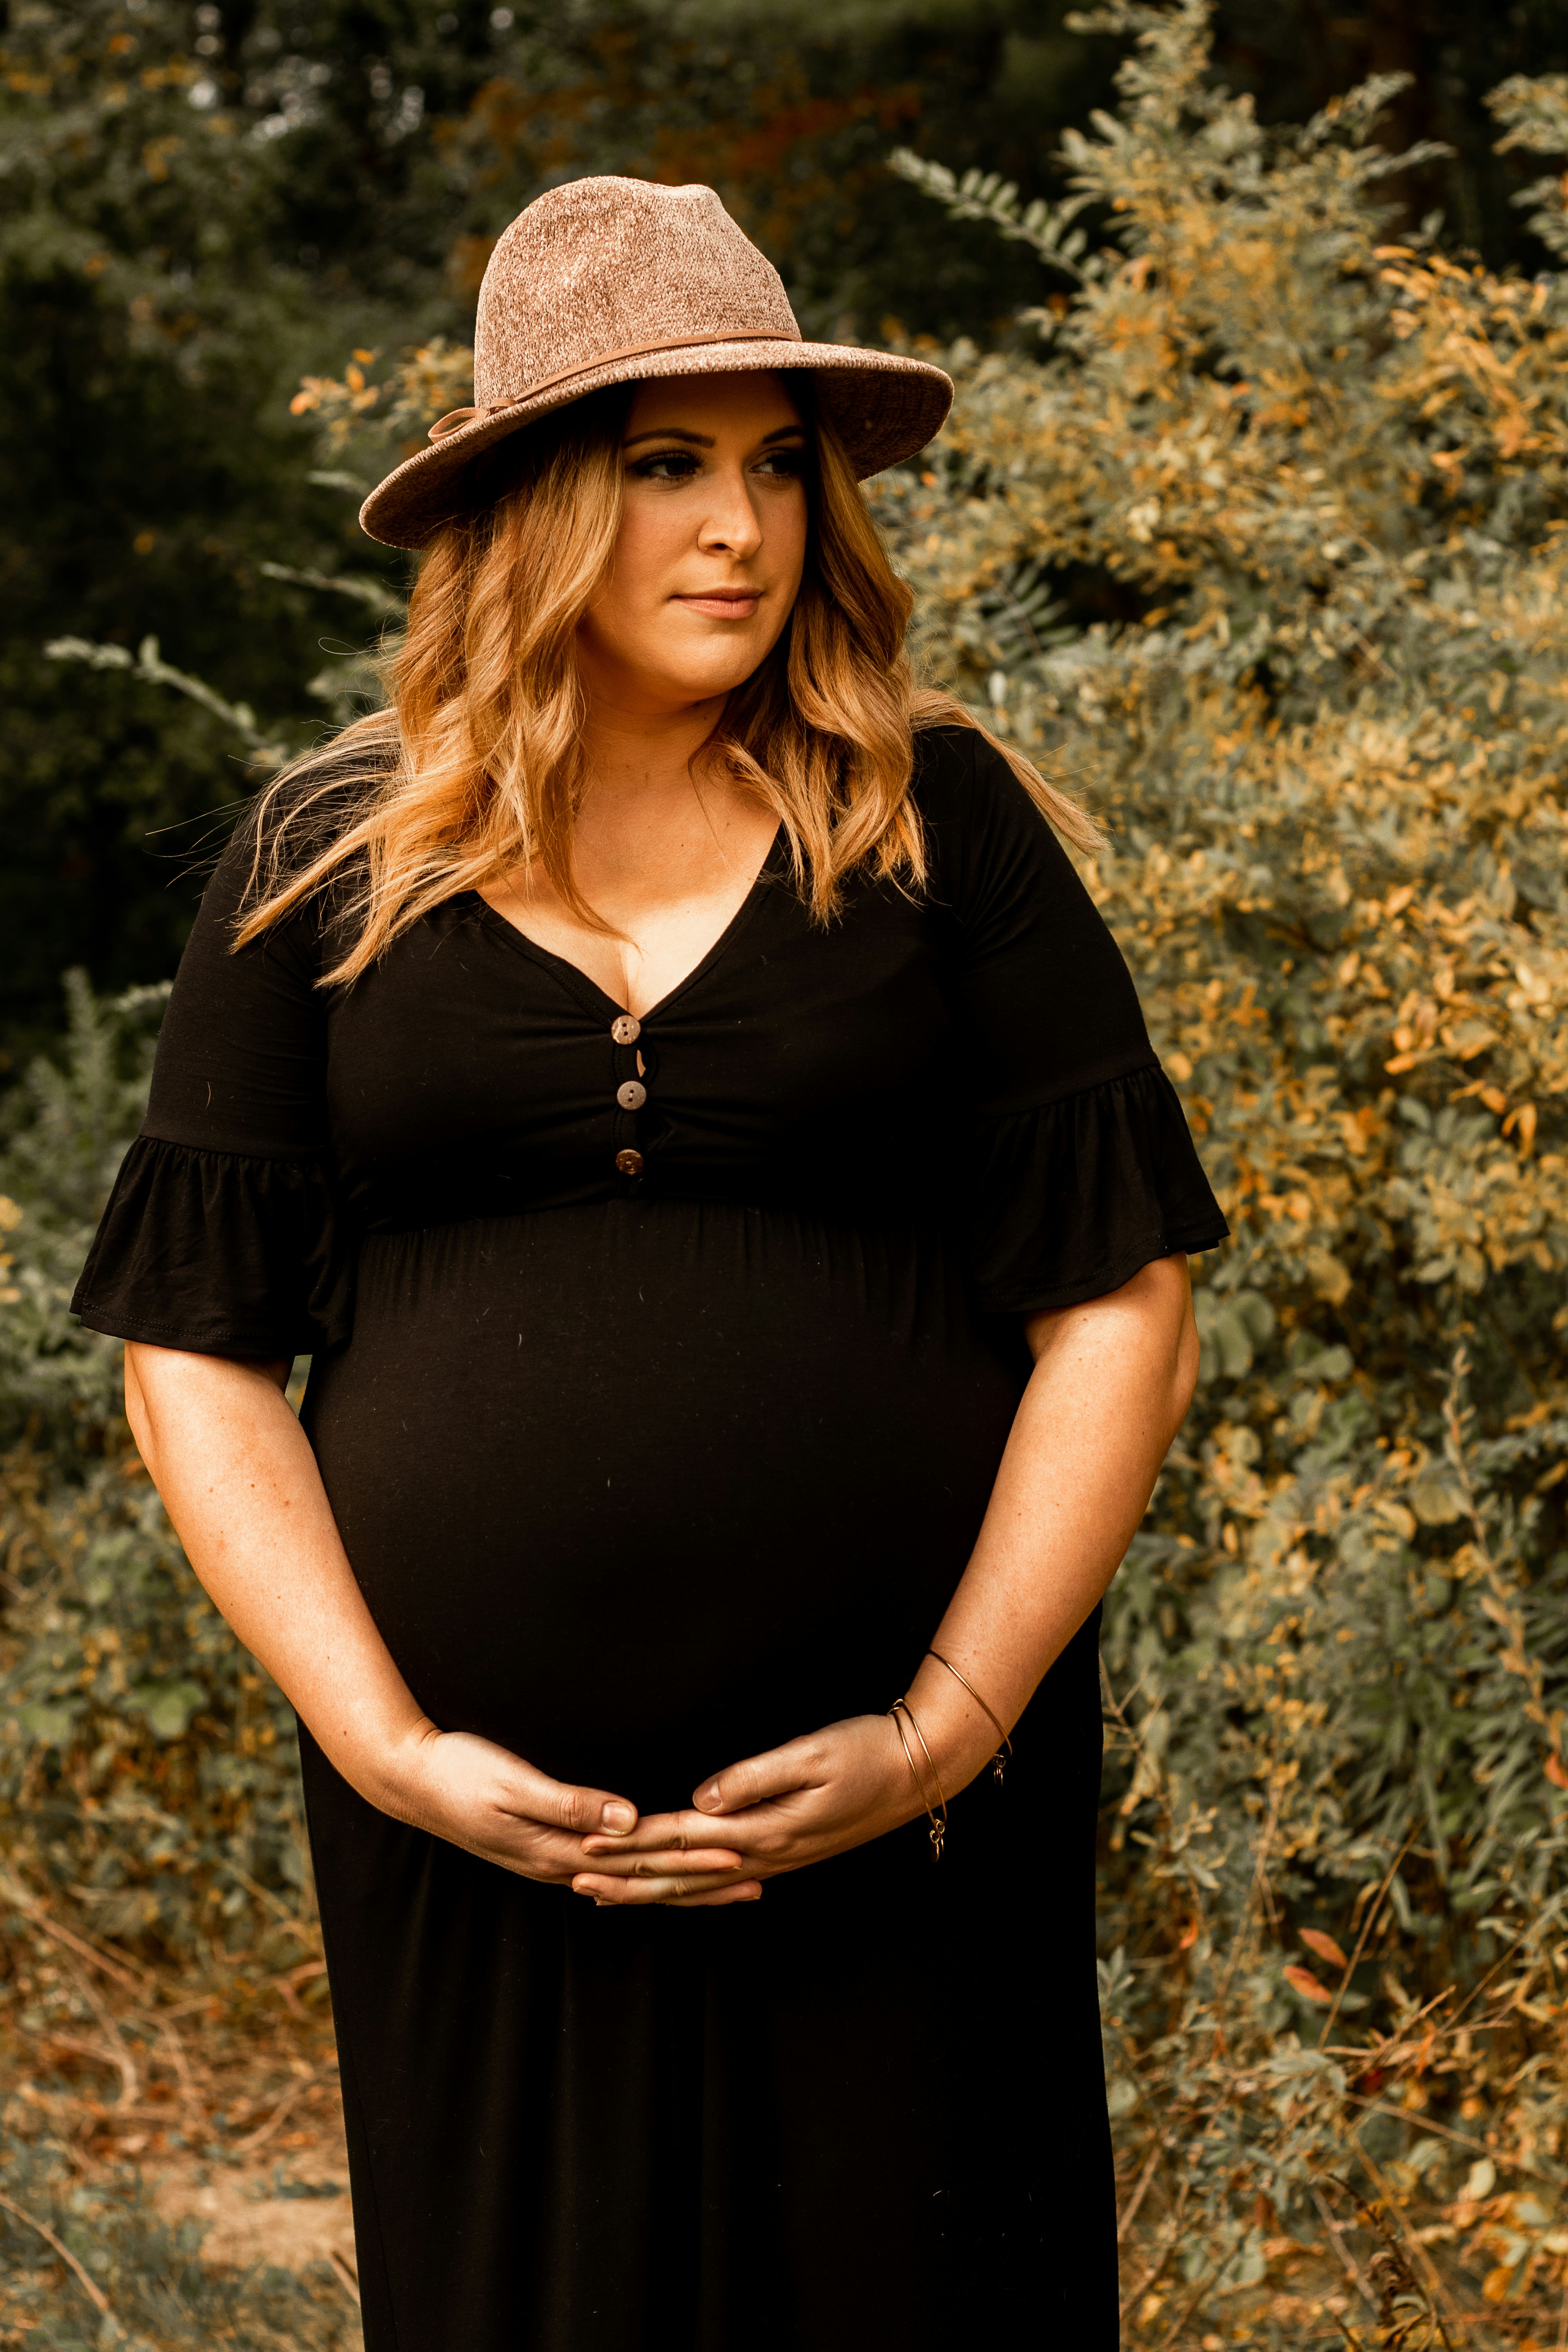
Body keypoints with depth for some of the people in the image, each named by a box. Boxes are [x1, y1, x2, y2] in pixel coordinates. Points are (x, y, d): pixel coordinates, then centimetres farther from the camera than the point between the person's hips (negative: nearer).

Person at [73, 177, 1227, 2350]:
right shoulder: (329, 864, 5)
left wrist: (948, 1731, -9)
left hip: (896, 1821, -1)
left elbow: (1121, 1303, 0)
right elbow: (198, 1352, 4)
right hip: (486, 1832, 1)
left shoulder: (939, 825, 2)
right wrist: (382, 1748, -7)